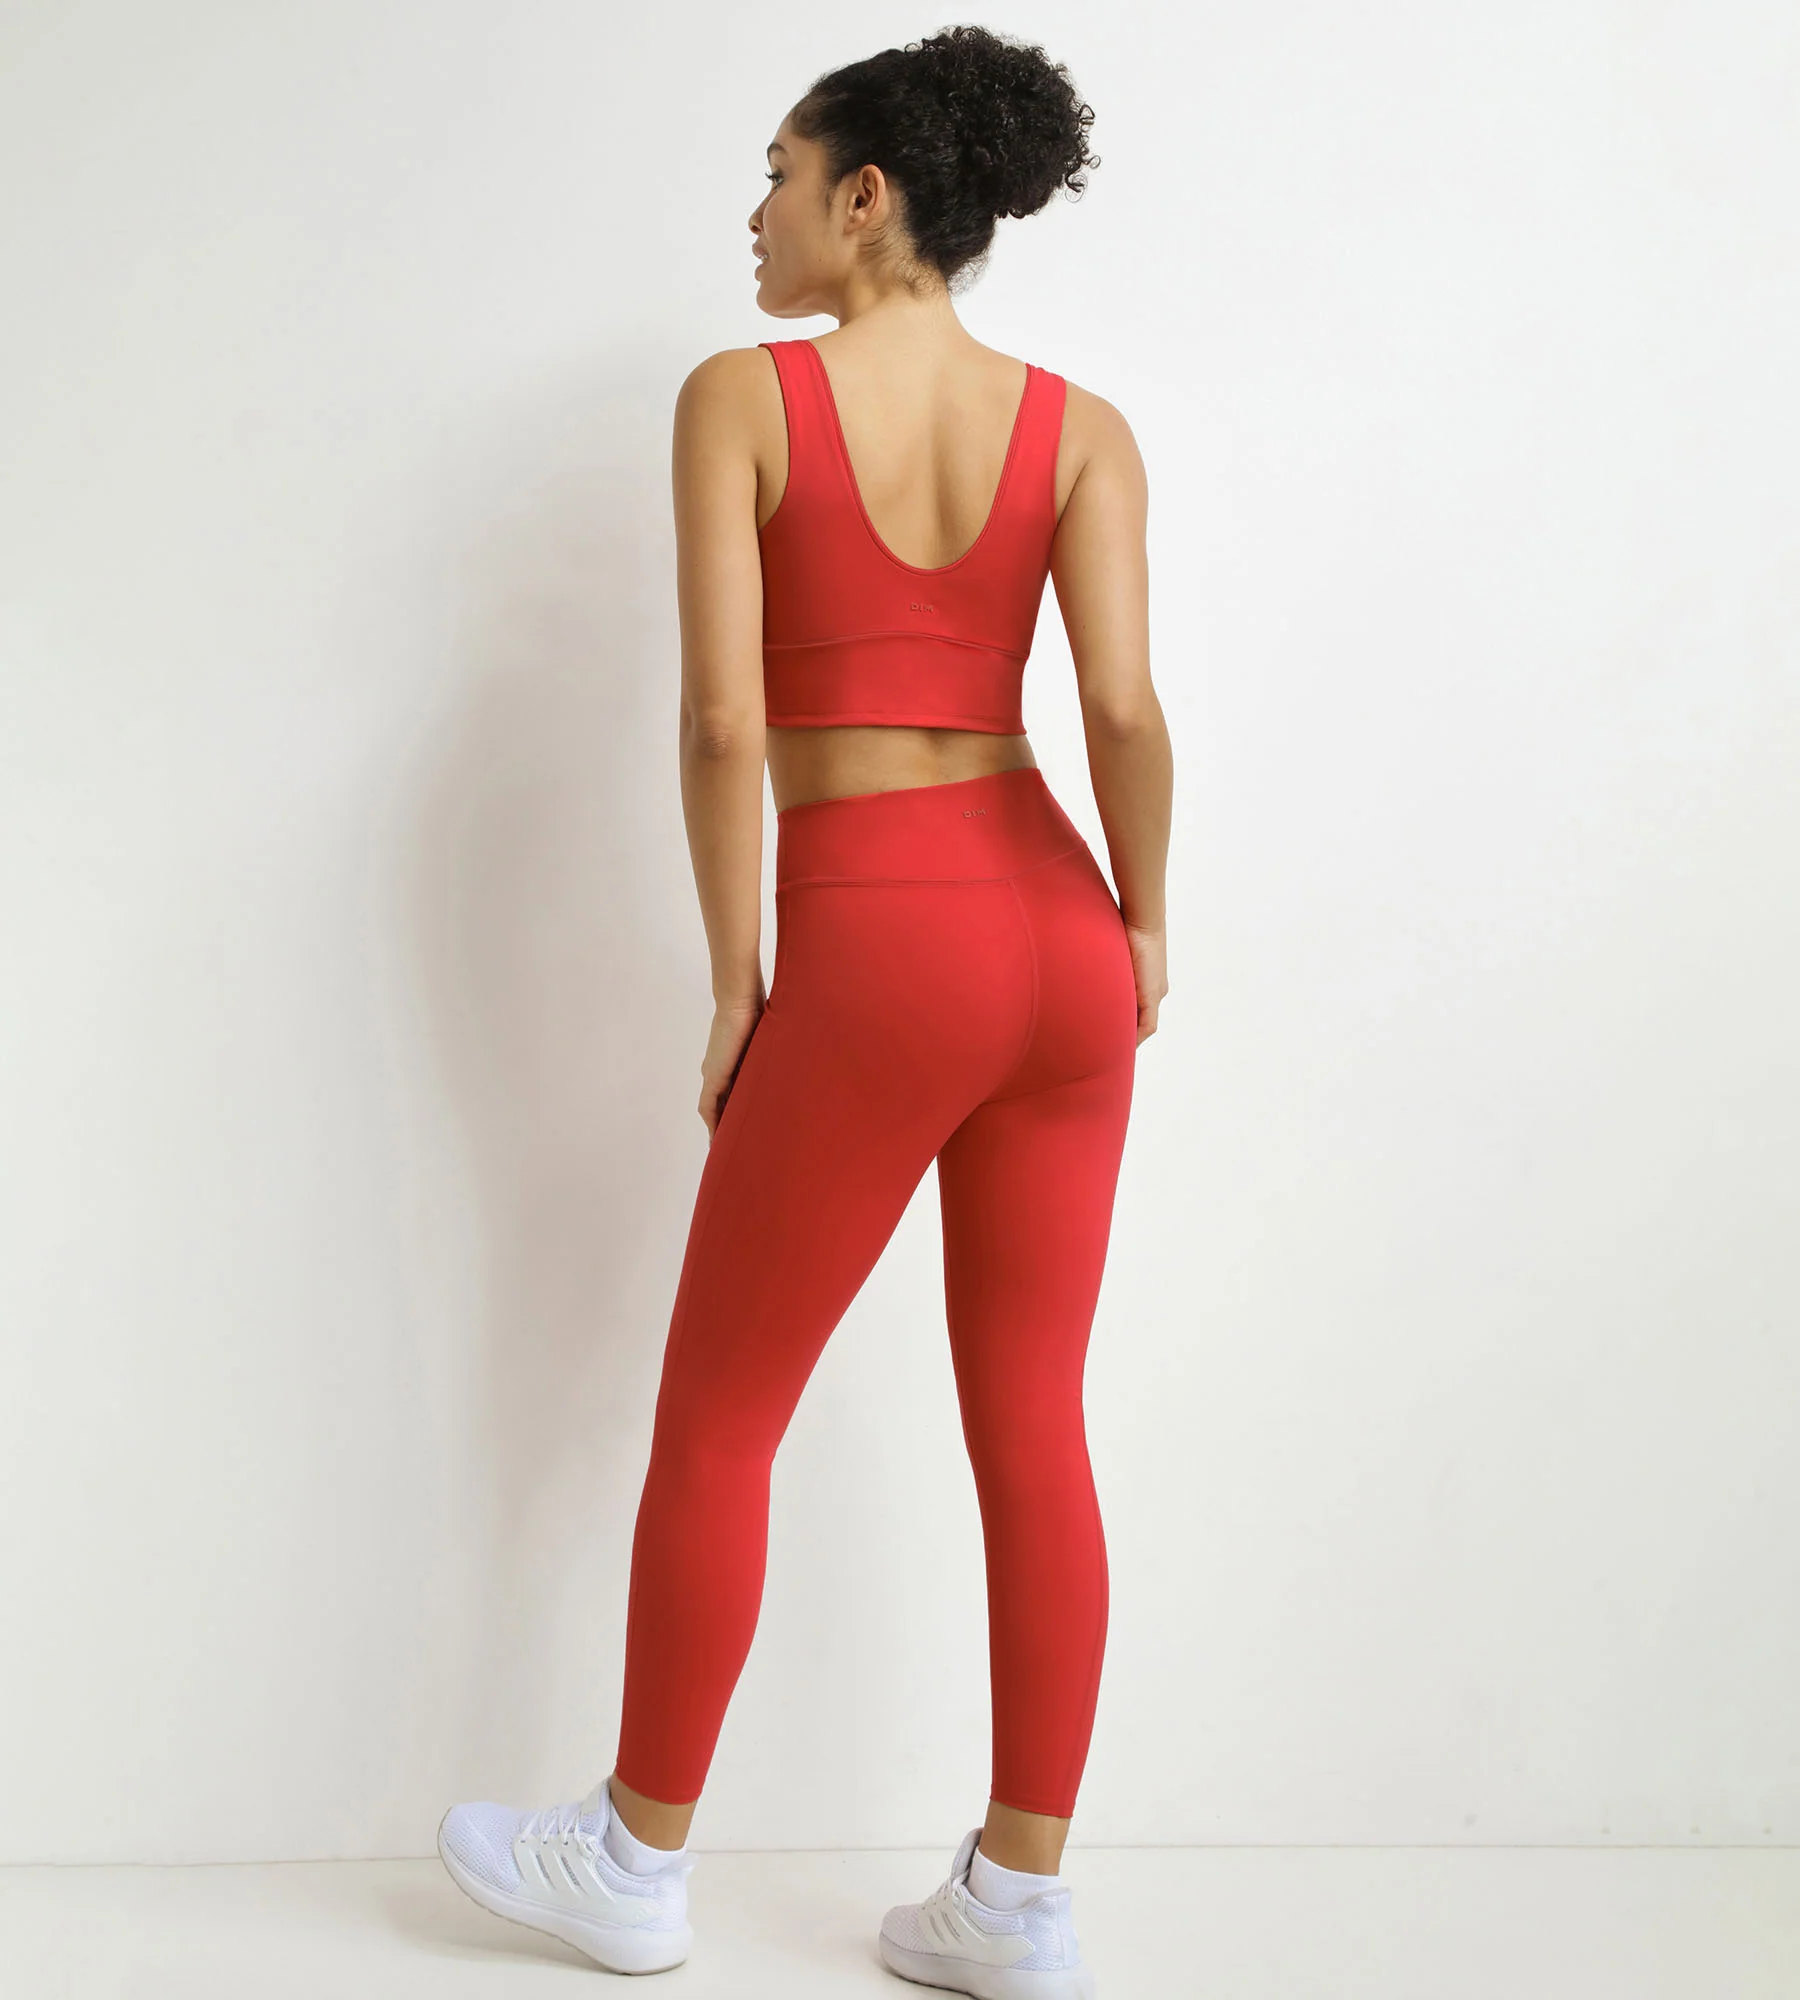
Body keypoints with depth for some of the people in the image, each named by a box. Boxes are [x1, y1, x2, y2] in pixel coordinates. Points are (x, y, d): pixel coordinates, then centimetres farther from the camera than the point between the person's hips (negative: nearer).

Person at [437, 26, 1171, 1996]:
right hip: (1053, 935, 5)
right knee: (1032, 1430, 11)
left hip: (873, 951, -4)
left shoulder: (739, 396, -4)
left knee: (714, 1419, 12)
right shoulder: (1076, 426, 4)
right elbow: (1124, 709, -9)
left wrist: (734, 987, -1)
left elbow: (723, 719, -11)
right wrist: (1141, 925, 7)